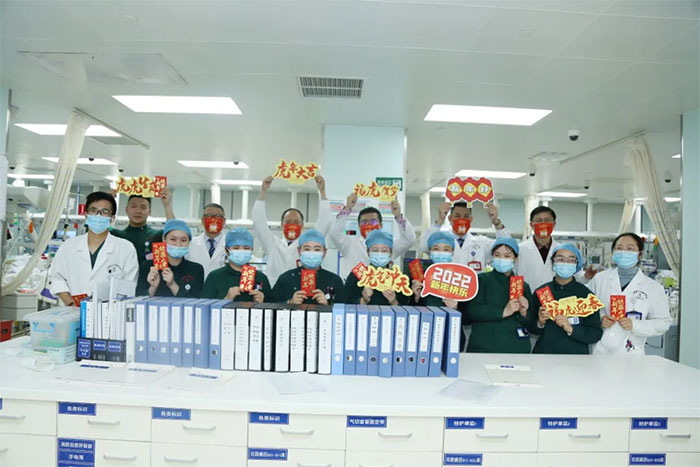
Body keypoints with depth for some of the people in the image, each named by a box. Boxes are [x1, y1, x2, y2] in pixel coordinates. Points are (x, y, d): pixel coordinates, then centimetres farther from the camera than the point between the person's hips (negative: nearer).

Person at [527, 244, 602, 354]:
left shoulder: (586, 294, -7)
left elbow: (596, 334, -7)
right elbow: (531, 328, 6)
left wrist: (571, 329, -19)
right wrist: (540, 323, -12)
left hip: (576, 352, -1)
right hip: (544, 350, 1)